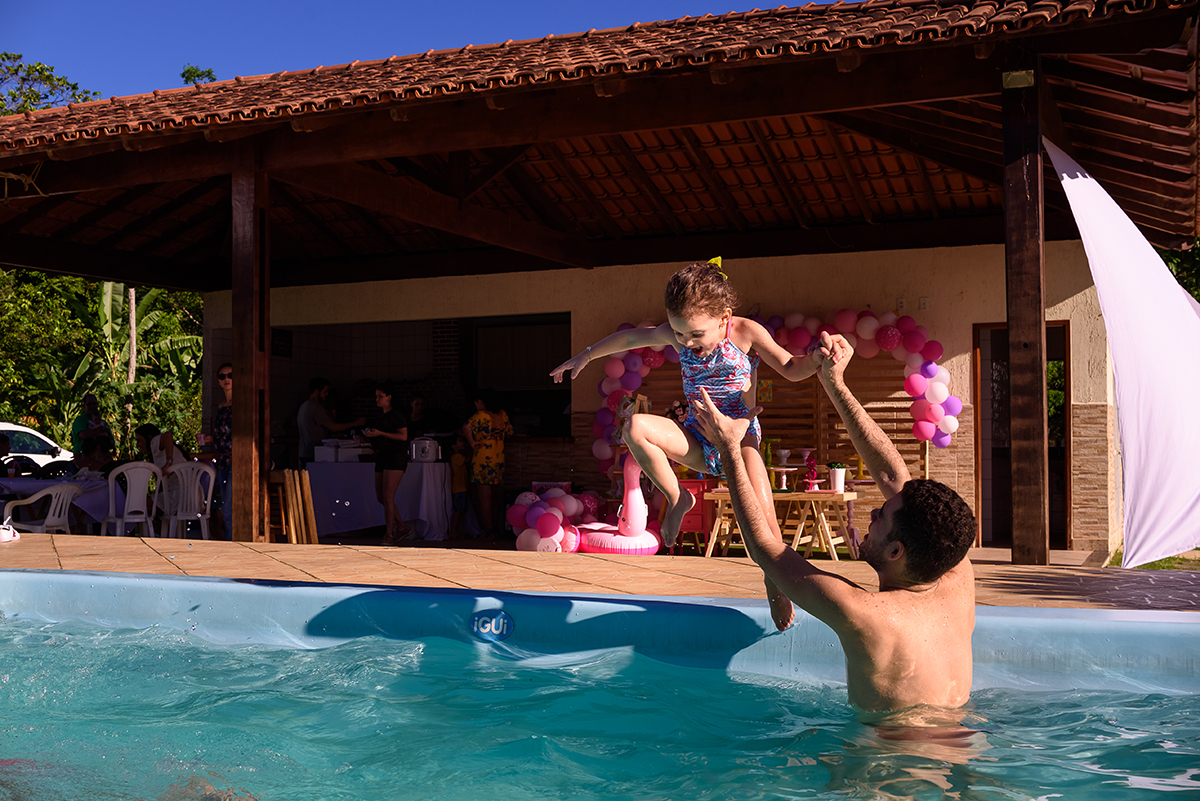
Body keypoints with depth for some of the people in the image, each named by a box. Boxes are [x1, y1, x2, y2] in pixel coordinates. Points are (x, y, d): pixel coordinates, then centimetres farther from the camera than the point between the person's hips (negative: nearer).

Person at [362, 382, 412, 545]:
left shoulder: (396, 415, -7)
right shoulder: (380, 416, 17)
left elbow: (403, 436, -14)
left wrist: (380, 433, -18)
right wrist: (370, 435, 4)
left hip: (396, 456, -9)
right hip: (381, 456, 9)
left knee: (388, 496, -12)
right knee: (380, 497, 6)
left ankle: (389, 534, -7)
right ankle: (404, 527, 16)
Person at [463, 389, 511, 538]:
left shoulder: (481, 415, -12)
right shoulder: (503, 415, 7)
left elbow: (467, 427, -27)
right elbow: (509, 431, 20)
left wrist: (472, 442, -15)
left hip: (483, 459, -6)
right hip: (499, 458, 6)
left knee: (483, 495, -2)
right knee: (493, 496, 15)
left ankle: (488, 530, -2)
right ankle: (493, 527, 19)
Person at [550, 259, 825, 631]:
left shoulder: (747, 333, -11)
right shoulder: (674, 334, -2)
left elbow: (790, 369, -8)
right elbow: (630, 338, 14)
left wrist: (818, 360, -30)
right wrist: (586, 355, 21)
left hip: (740, 436, -3)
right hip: (696, 439, 3)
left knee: (762, 513, -26)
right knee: (635, 428, -25)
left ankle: (774, 581, 2)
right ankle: (676, 498, -7)